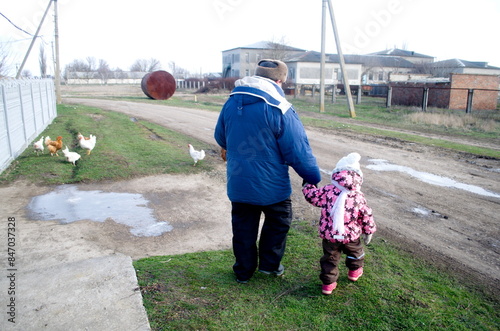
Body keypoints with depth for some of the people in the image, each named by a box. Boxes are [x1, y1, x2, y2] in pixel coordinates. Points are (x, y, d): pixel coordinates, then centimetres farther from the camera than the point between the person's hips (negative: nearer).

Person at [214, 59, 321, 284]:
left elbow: (220, 136, 14)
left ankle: (243, 271, 32)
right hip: (271, 185, -4)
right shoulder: (281, 110, -20)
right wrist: (313, 179, -4)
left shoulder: (231, 102, -2)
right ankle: (269, 264, 31)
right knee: (278, 222, 21)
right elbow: (299, 151, -18)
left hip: (238, 183, 5)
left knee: (243, 227, 18)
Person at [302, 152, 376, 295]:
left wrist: (307, 185, 18)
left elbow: (311, 195, -2)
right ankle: (355, 271, 50)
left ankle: (328, 283, 21)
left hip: (329, 235, 0)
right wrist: (369, 232, 13)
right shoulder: (359, 197, -10)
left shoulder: (327, 191, -14)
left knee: (330, 258, 16)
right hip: (351, 235, 0)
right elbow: (366, 216, -2)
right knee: (355, 252, 30)